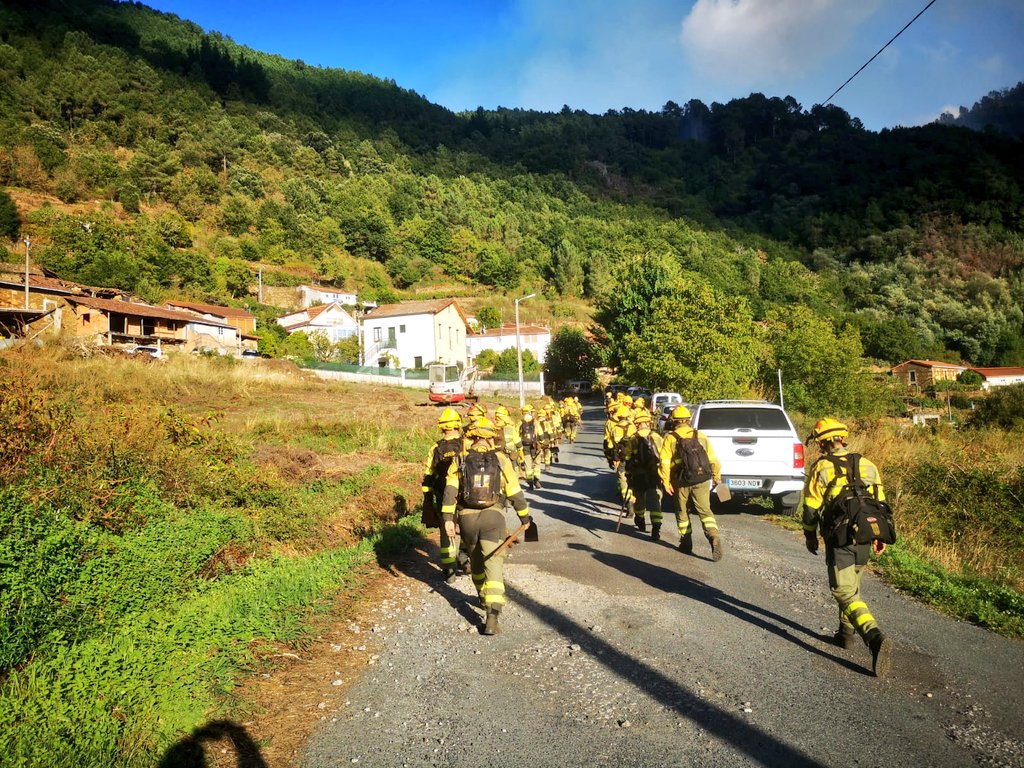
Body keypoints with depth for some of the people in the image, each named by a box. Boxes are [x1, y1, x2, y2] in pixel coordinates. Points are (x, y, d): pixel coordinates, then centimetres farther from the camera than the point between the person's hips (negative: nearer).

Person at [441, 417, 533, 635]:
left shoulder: (460, 461, 3)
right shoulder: (501, 460, 0)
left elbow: (450, 491, -8)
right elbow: (515, 493, 2)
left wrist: (448, 518, -8)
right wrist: (525, 517, 13)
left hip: (467, 518, 2)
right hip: (493, 516, -2)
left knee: (476, 560, 25)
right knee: (493, 565, -4)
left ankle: (484, 598, 44)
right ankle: (492, 614, -17)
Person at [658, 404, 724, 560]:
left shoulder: (670, 438, -2)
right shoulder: (701, 436, 6)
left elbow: (665, 462, -10)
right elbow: (713, 459, 6)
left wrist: (666, 483, -6)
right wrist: (717, 476, 18)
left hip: (682, 483, -1)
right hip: (701, 481, 2)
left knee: (682, 512, 16)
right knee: (705, 511, 4)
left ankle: (686, 543, 22)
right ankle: (714, 536, -19)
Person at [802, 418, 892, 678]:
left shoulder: (820, 468, -8)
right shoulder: (866, 465, 7)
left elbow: (811, 508, -5)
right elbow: (880, 503, 11)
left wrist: (809, 536, 10)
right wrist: (879, 536, 20)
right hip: (864, 539, 6)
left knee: (846, 593, -6)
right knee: (851, 585, 24)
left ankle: (875, 637, -26)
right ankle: (846, 633, 34)